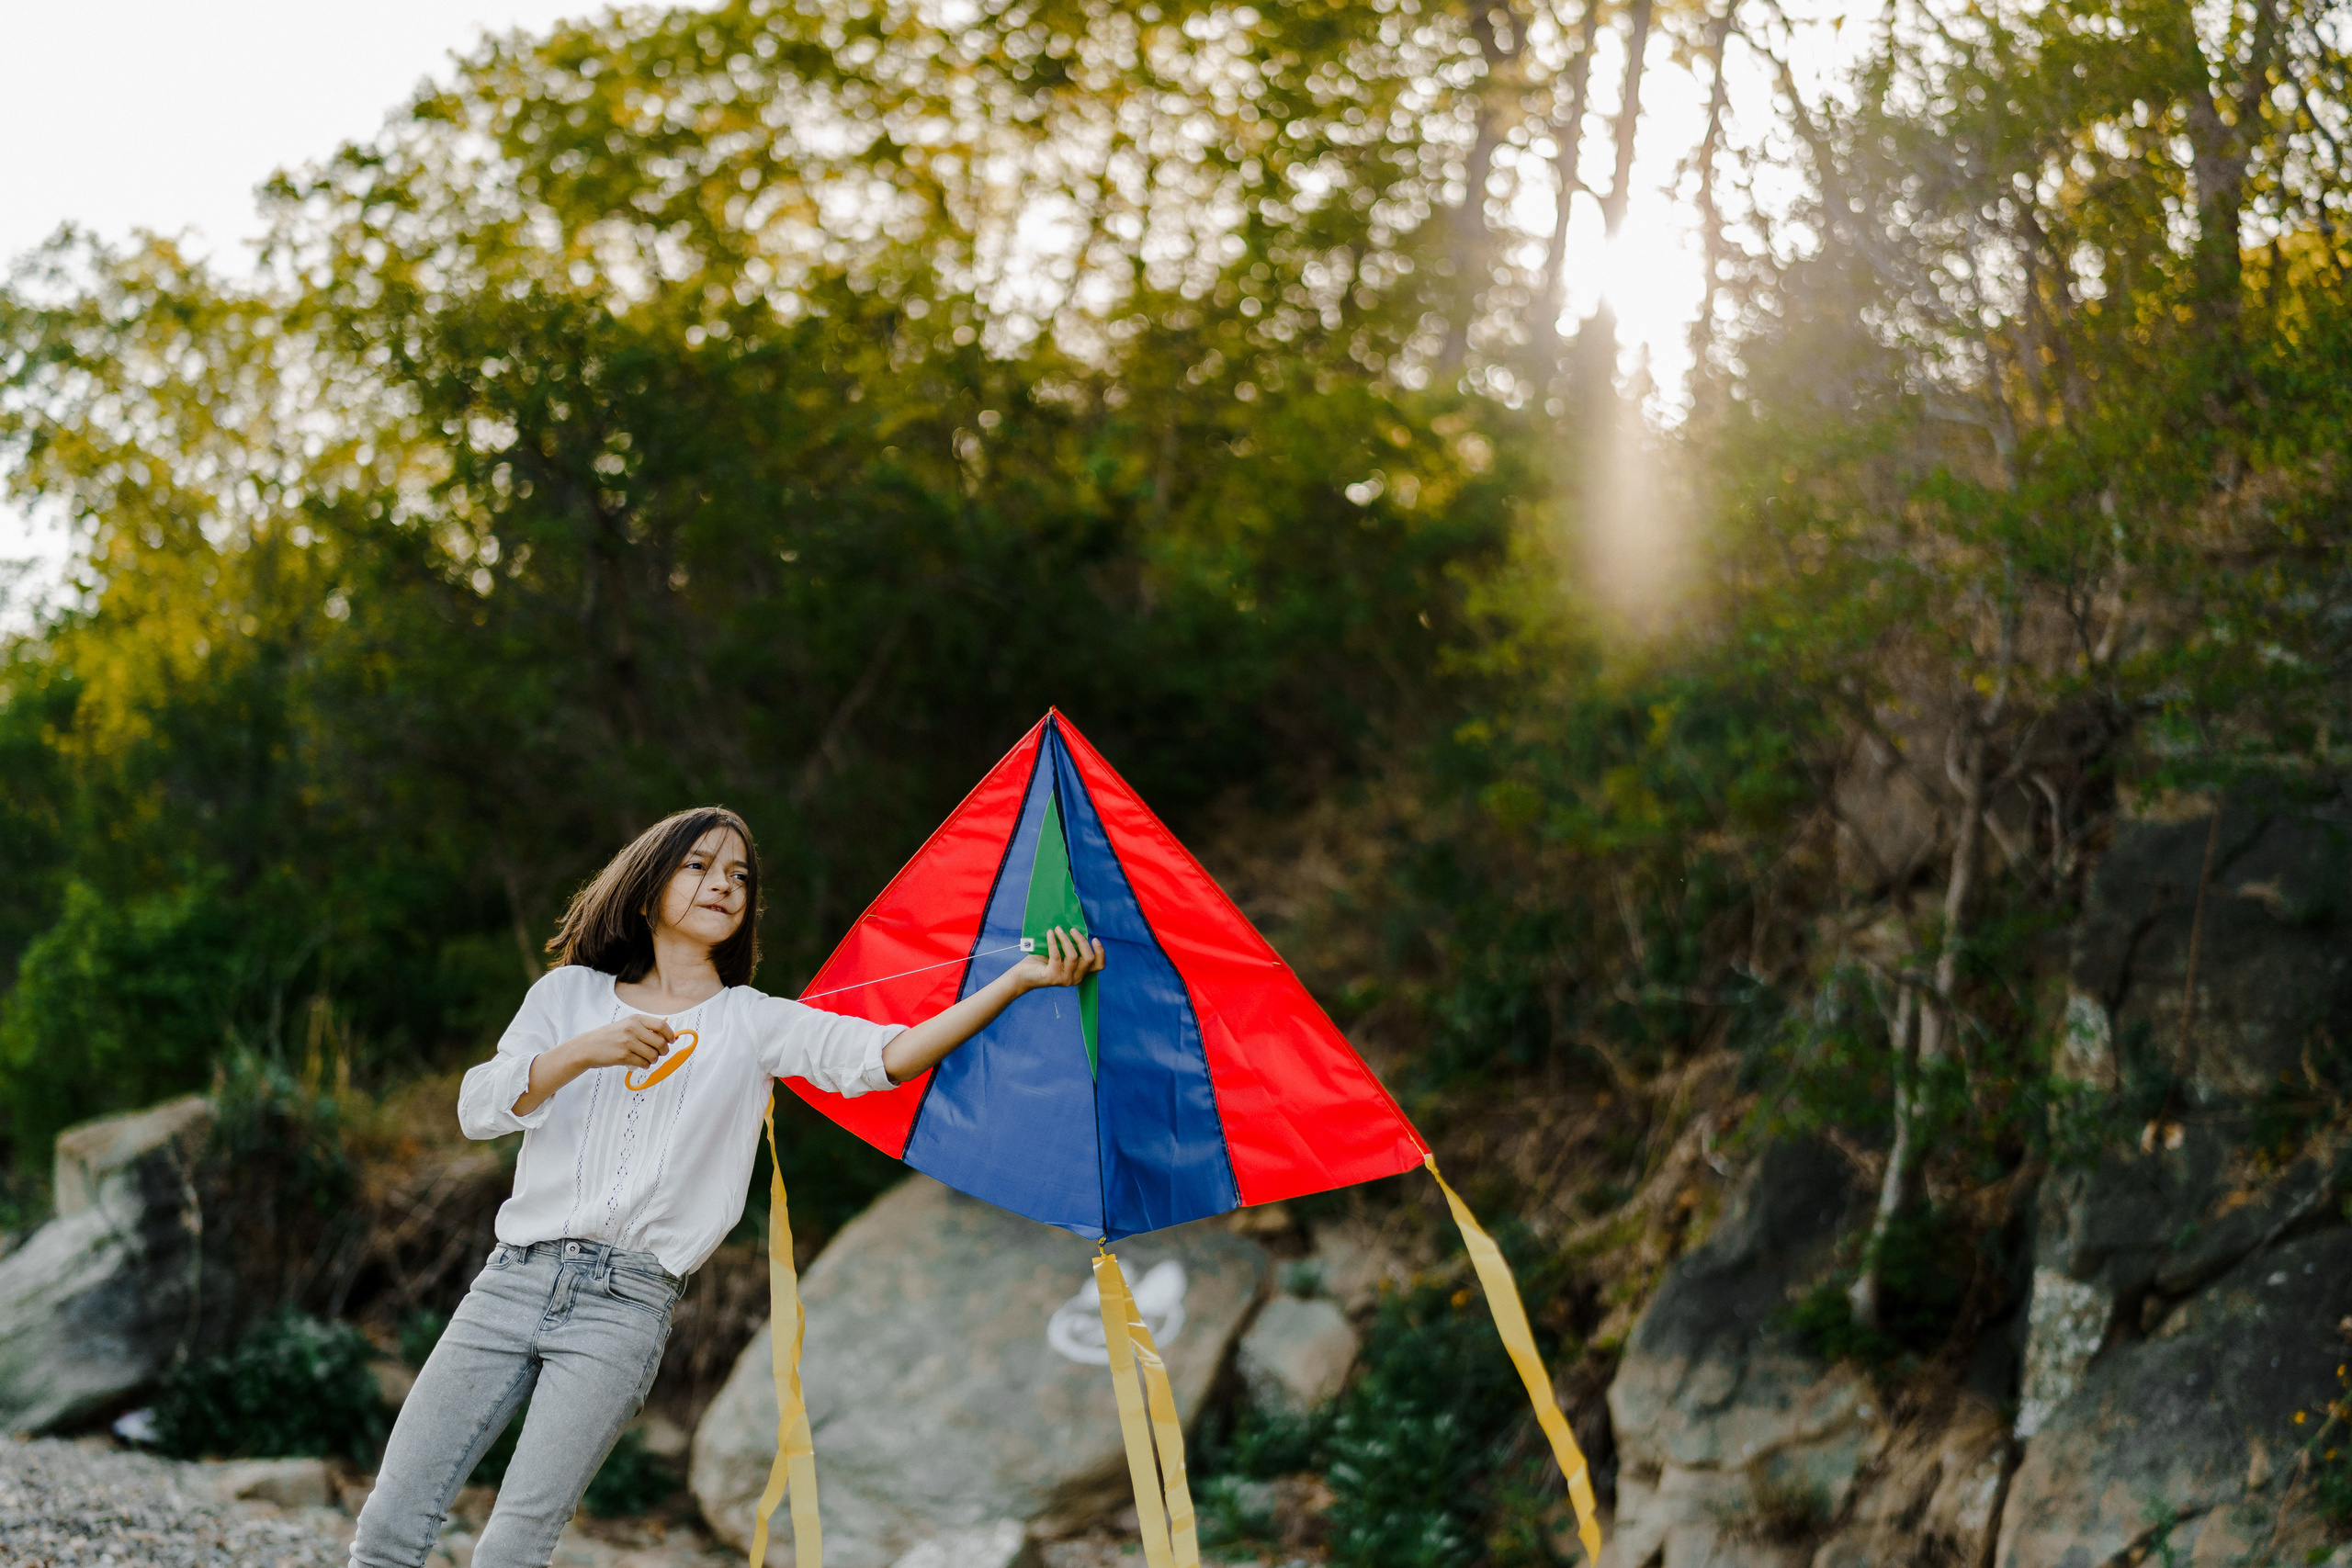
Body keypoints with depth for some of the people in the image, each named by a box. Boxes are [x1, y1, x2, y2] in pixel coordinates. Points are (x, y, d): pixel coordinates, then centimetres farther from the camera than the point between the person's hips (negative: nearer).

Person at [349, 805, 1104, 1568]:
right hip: (515, 1277, 2)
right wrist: (582, 1053, -13)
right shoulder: (570, 994, 15)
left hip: (625, 1304, -2)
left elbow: (890, 1056, -5)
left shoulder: (755, 1024, 10)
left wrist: (1019, 981, -15)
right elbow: (478, 1108, 3)